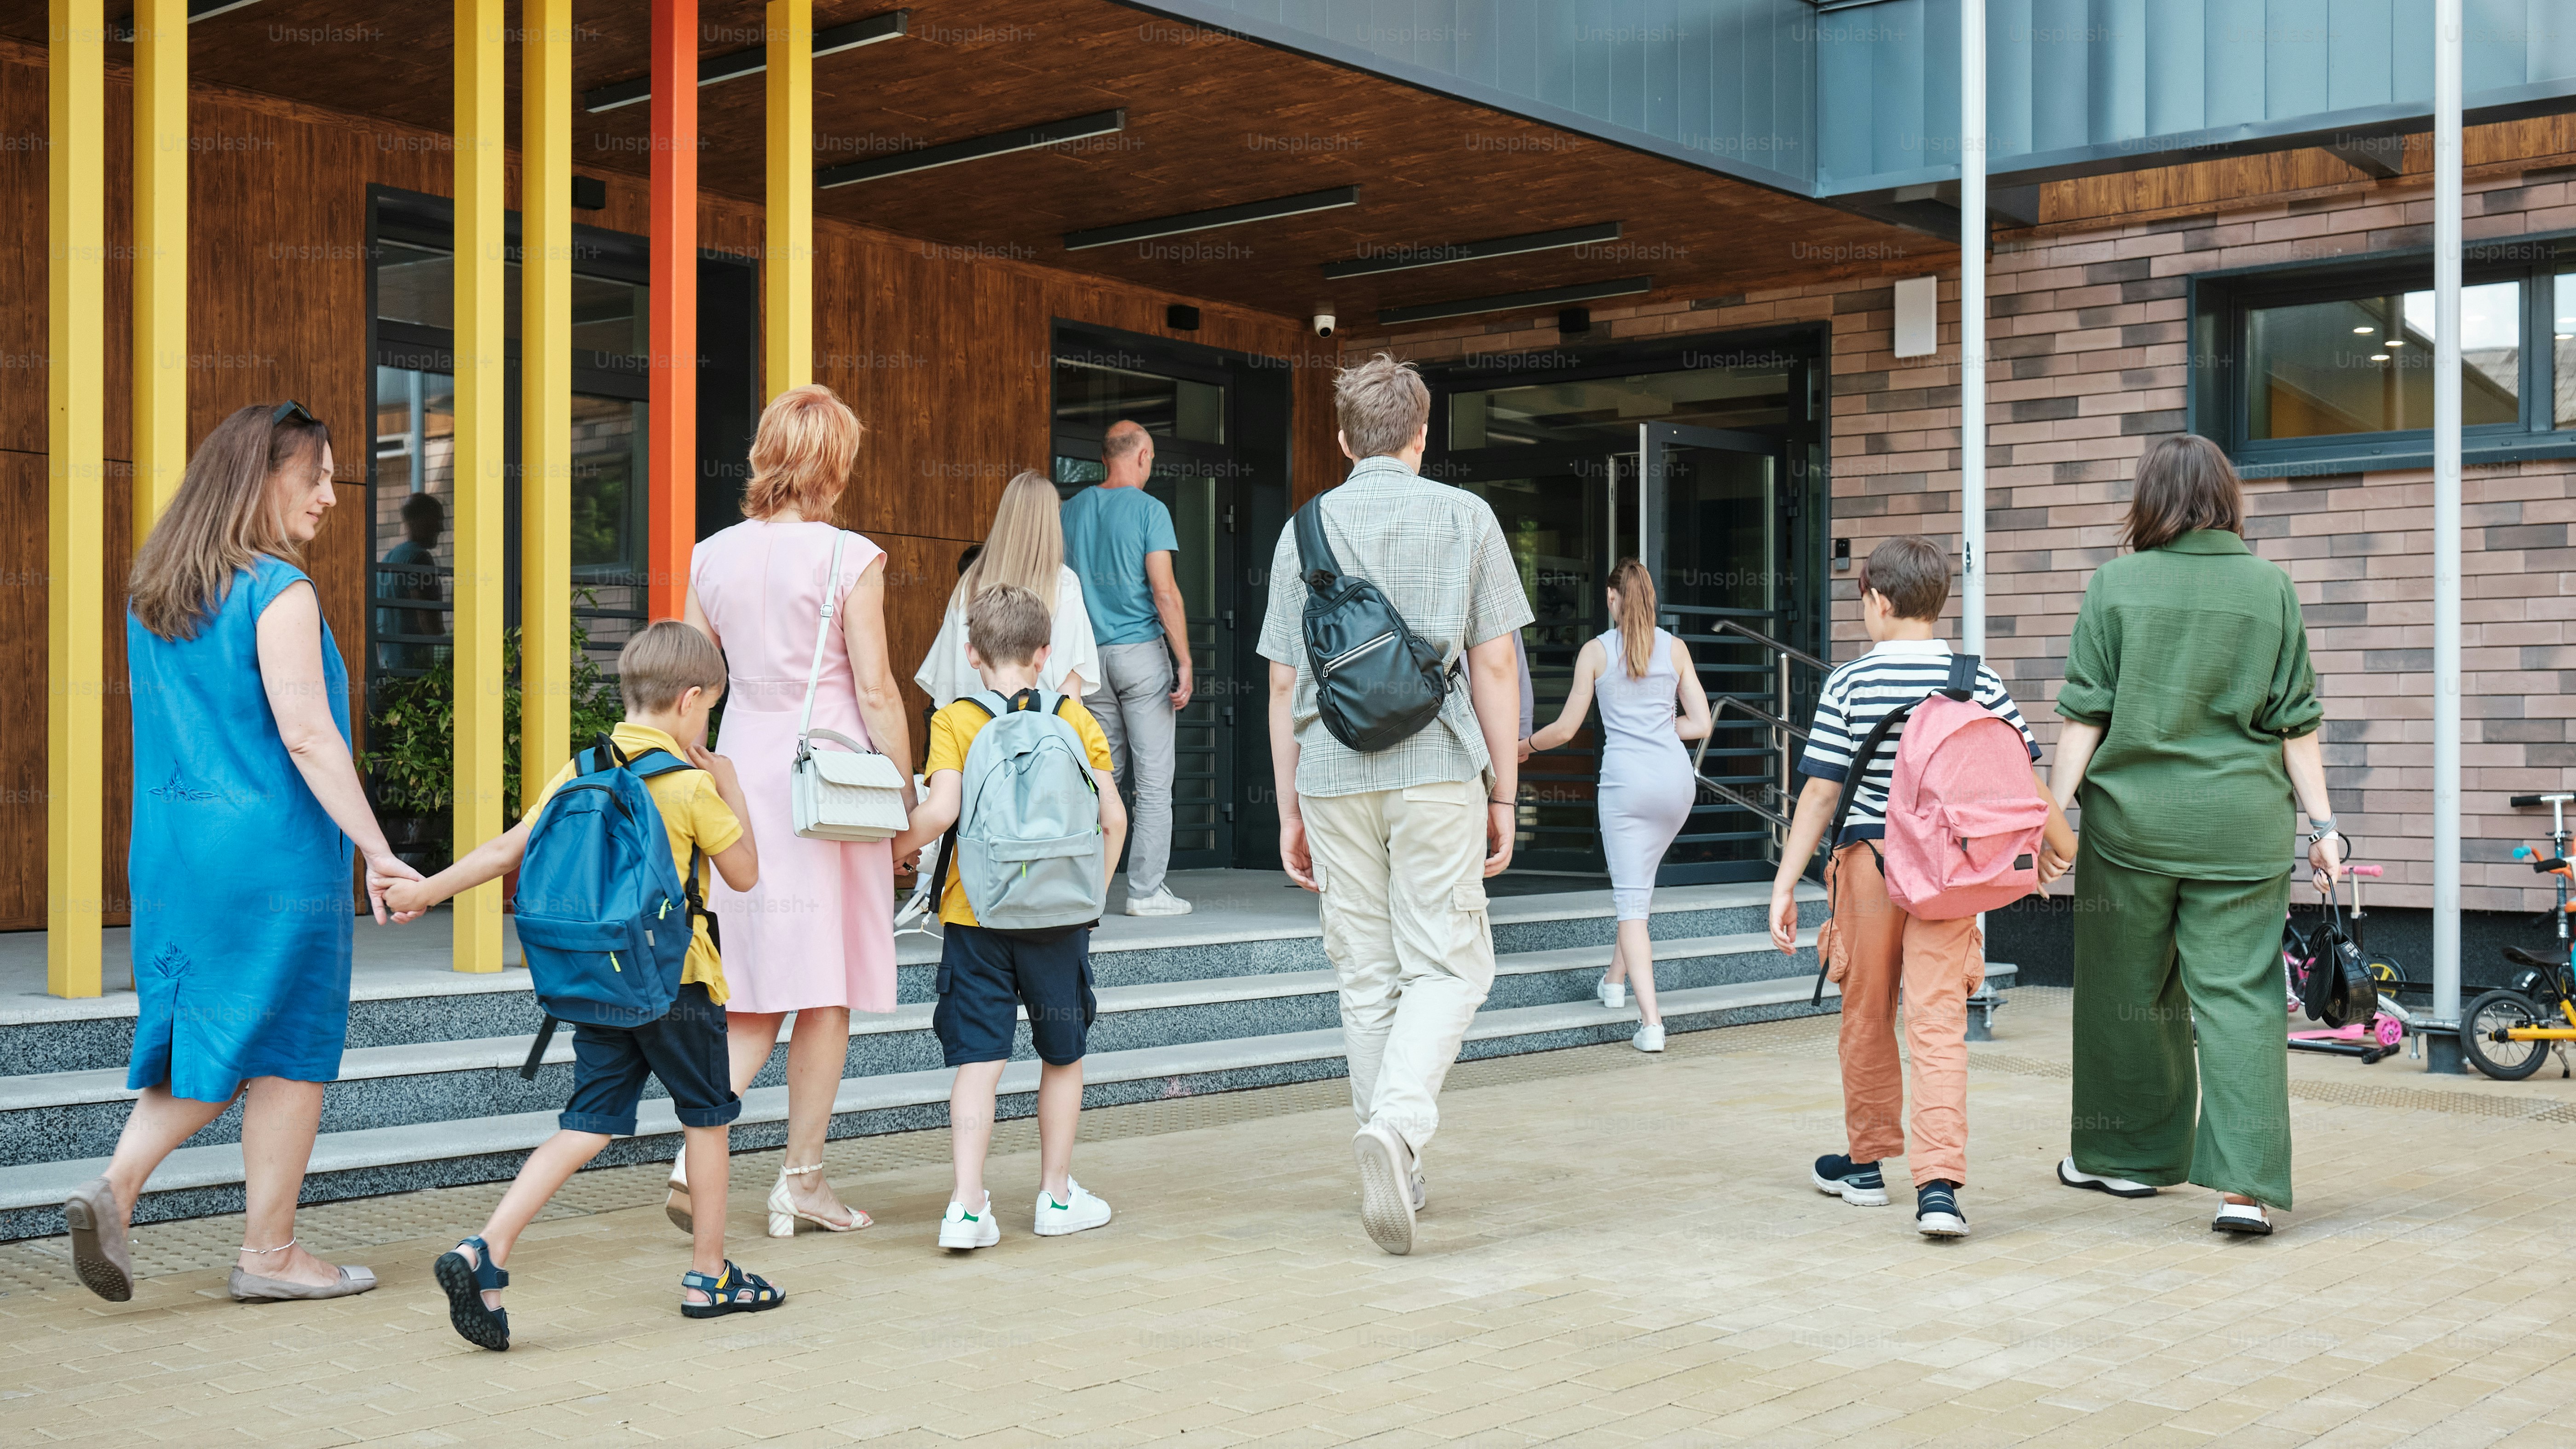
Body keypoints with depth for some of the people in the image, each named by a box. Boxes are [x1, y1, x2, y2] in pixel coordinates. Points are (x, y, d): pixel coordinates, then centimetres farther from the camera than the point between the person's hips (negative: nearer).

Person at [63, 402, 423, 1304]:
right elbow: (305, 735, -20)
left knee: (209, 1040, 16)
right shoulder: (278, 592, -12)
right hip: (273, 851, -7)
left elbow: (170, 730, 17)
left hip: (170, 851, 7)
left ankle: (115, 1187, -1)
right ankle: (268, 1253, 11)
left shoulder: (153, 595, 12)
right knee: (288, 1050, 4)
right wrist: (377, 852, -21)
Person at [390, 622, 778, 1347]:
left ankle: (484, 1252, -10)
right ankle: (709, 1274, 21)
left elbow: (510, 849, 0)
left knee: (587, 1126, 5)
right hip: (675, 978, -5)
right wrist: (731, 788, 9)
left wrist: (426, 890, 5)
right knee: (706, 1117, 12)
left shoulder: (581, 770, 4)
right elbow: (743, 873, 0)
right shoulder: (691, 785, -11)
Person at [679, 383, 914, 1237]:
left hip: (743, 780, 5)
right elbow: (875, 691, -10)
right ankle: (802, 1180, 11)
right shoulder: (849, 560, -9)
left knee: (756, 990, 12)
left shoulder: (713, 558, 5)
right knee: (825, 991, 5)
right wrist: (907, 797, -2)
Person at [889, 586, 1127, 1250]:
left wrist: (898, 847, 3)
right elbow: (1113, 817, -1)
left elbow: (941, 810, -15)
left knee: (978, 1060, 1)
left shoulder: (954, 722, -2)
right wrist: (1094, 893, 11)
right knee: (1062, 1057, 16)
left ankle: (967, 1205, -8)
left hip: (975, 916, -1)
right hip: (1058, 919, 1)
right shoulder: (1076, 719, 3)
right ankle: (1057, 1195, 24)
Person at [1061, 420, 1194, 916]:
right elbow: (1163, 590, -12)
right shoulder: (1149, 509, -6)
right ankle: (1146, 891, -1)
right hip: (1141, 652, -5)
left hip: (1089, 656, 5)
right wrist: (1185, 661, -9)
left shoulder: (1072, 509, 10)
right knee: (1153, 781, -1)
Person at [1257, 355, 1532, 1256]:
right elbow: (1494, 666, 1)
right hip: (1437, 770, -2)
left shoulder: (1305, 529, 9)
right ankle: (1397, 1125, -22)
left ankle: (1395, 1178, 15)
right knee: (1448, 965, 2)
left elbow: (1284, 683, 8)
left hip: (1335, 776, 3)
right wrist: (1503, 793, 6)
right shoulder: (1464, 518, 4)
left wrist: (1291, 810, 14)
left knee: (1368, 977, 10)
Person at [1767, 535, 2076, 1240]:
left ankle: (1866, 1161, 30)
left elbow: (1820, 793, -6)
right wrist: (2056, 844, 22)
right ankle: (1939, 1182, -16)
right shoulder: (1979, 682, 0)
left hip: (1868, 863, -1)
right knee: (1939, 1022, -3)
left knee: (1866, 1018, 15)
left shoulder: (1849, 685, -5)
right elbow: (2026, 778, 4)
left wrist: (1785, 883, -1)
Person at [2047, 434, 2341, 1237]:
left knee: (2127, 990, 13)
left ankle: (2128, 1154, 26)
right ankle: (2247, 1181, -8)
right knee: (2239, 994, 1)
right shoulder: (2271, 586, 3)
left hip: (2133, 819, -1)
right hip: (2242, 824, 1)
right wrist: (2322, 823, 7)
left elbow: (2084, 714, -4)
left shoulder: (2116, 583, -2)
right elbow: (2296, 721, 3)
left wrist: (2057, 809, 1)